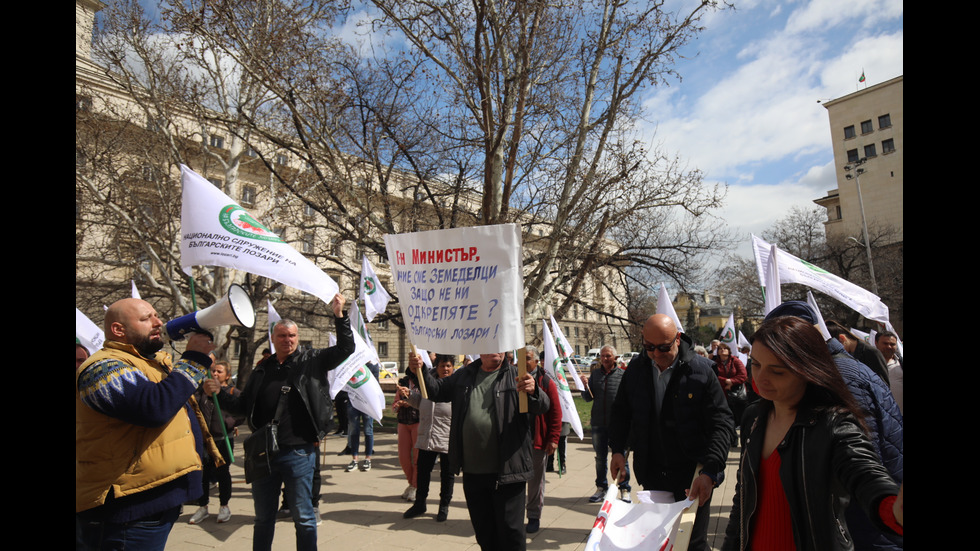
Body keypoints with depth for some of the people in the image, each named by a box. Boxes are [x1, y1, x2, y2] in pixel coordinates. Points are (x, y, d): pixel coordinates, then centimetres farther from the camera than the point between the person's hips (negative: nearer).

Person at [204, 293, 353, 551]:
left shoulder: (312, 361, -3)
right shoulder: (262, 369, 8)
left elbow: (346, 348, -10)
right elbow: (243, 405, 11)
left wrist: (339, 315, -18)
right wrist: (218, 393, -4)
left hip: (298, 453, -4)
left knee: (303, 518, 7)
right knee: (263, 518, 20)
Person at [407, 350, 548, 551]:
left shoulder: (515, 376, -4)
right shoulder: (464, 375, 8)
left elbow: (543, 406, -14)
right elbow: (439, 390, 18)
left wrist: (533, 391, -37)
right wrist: (420, 373, 0)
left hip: (507, 471, -4)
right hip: (472, 472, 4)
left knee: (510, 531, 4)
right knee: (483, 530, 20)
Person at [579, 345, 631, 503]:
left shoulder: (623, 374, -3)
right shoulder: (595, 374, 7)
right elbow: (588, 398, 6)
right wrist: (585, 385, -11)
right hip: (598, 423, 4)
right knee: (600, 458, 14)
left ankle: (624, 489, 19)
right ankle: (601, 488, 27)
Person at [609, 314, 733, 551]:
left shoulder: (701, 370, -12)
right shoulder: (636, 368, -1)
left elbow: (721, 423, -14)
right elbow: (620, 412, 10)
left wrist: (710, 472, -23)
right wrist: (618, 449, -3)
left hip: (692, 477, -3)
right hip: (651, 473, 4)